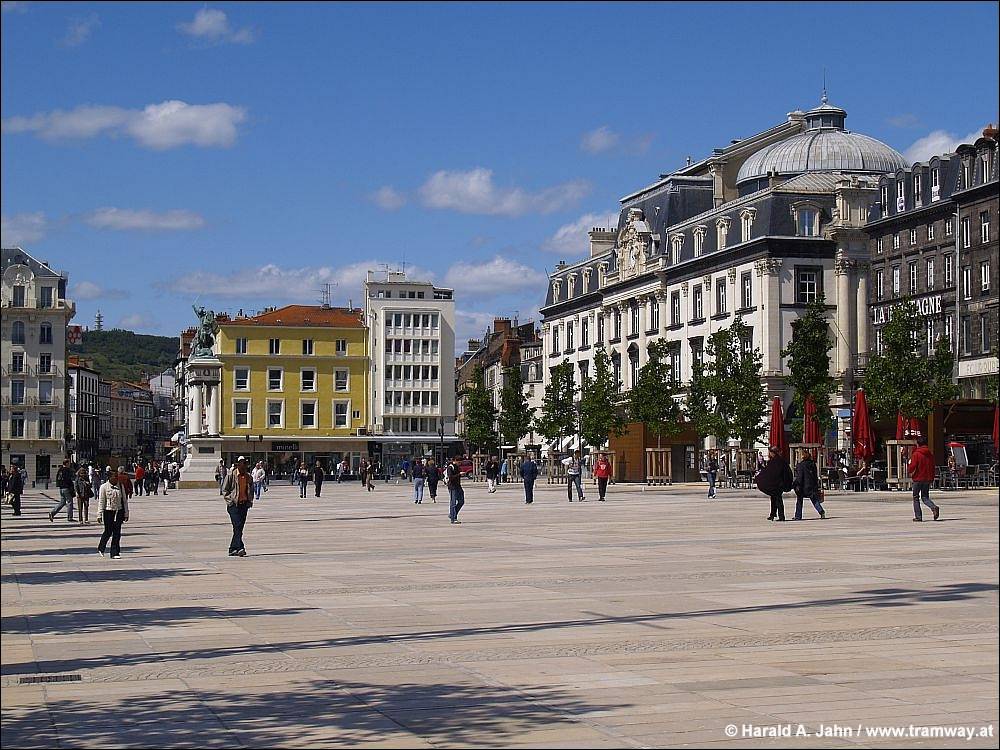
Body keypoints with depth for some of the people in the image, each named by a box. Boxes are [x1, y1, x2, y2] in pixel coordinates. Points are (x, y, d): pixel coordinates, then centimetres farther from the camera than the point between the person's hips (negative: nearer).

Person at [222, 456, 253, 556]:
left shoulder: (248, 477, 10)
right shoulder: (231, 475, -3)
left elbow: (251, 490, 22)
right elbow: (224, 490, 0)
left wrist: (250, 501, 8)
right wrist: (230, 500, -11)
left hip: (244, 504, 5)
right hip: (233, 504, -5)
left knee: (239, 528, 6)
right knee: (237, 526, -15)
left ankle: (232, 549, 13)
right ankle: (240, 548, -21)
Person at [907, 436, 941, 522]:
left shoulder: (916, 454, -13)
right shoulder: (930, 454, 6)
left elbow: (912, 468, -18)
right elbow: (932, 467, 11)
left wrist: (908, 467, 5)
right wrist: (932, 478, 18)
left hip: (918, 479, -5)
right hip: (928, 479, 5)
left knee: (916, 497, 8)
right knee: (925, 497, 13)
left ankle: (918, 516, 5)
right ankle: (934, 507, -15)